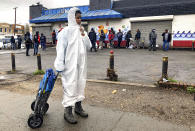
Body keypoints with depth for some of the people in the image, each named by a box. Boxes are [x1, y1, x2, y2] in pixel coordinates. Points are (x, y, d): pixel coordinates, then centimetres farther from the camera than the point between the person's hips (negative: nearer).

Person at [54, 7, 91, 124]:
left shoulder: (82, 31, 11)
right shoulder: (66, 31, -7)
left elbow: (88, 47, 7)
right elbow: (61, 49, -11)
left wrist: (84, 35, -7)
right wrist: (60, 65, -14)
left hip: (81, 64, 7)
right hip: (70, 65, -6)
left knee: (80, 84, 14)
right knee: (70, 86, -4)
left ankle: (78, 106, 30)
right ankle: (68, 111, 6)